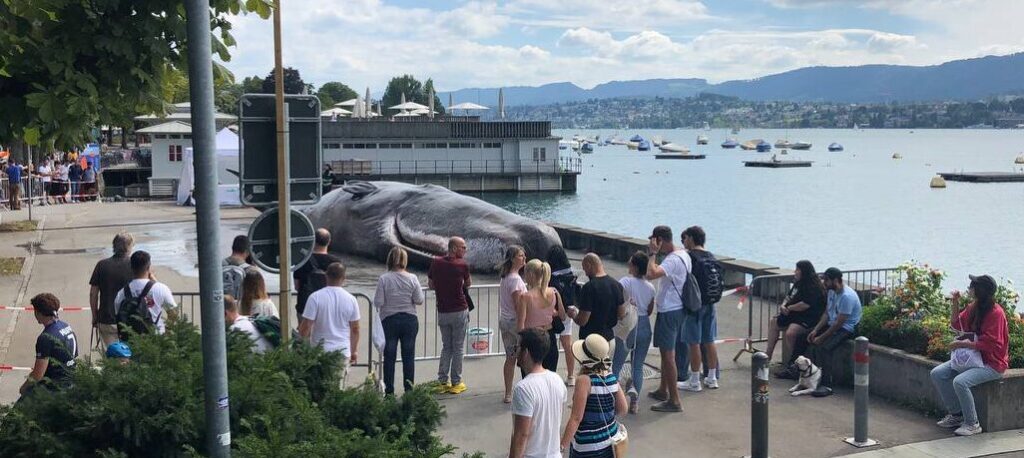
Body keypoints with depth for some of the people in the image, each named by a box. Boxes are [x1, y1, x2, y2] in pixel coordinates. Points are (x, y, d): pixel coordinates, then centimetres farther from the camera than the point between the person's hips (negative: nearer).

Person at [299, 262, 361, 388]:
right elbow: (355, 329, 6)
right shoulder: (351, 299, -1)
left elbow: (306, 327, -11)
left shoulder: (315, 297, -10)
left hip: (320, 352, -2)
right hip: (343, 352, 2)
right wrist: (354, 351, 18)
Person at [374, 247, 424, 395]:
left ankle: (389, 390, 9)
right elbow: (419, 301, -6)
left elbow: (378, 303, -12)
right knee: (409, 356, 8)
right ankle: (409, 390, 12)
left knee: (389, 357, 7)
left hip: (389, 320, -1)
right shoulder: (412, 279, -7)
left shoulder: (383, 279, -10)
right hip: (410, 320, 1)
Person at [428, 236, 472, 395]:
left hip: (442, 312, 4)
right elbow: (468, 284, 3)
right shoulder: (462, 265, -11)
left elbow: (431, 285, 8)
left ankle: (442, 382, 14)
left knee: (446, 347, 16)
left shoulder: (436, 263, -1)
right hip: (459, 311, -4)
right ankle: (456, 383, 10)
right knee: (458, 348, 6)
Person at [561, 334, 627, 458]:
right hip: (611, 437, 7)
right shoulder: (612, 378, -2)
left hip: (588, 445, -7)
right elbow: (622, 409, 6)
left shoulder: (584, 380, -20)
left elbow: (576, 418, -22)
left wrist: (562, 445, -20)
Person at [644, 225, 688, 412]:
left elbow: (651, 274, -37)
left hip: (668, 312, -10)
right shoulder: (683, 255, 8)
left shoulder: (673, 260, -24)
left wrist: (653, 254, -25)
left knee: (668, 354, -4)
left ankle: (674, 400, -1)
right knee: (666, 352, 21)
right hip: (676, 308, 10)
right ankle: (663, 390, 35)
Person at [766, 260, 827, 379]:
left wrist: (789, 308, -13)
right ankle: (769, 353, 19)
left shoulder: (813, 287, -19)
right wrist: (784, 305, 0)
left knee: (790, 333, -31)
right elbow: (789, 296, 21)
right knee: (773, 323, 14)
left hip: (808, 318, -11)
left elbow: (804, 305, -27)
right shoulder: (798, 283, 11)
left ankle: (793, 361, -11)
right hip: (794, 314, 11)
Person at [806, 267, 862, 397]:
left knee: (824, 347, -30)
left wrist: (821, 338, -21)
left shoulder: (847, 296, -25)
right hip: (831, 324, 10)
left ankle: (827, 386, -25)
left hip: (846, 328, -10)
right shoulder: (832, 291, 5)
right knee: (808, 339, -4)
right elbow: (826, 313, 9)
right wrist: (815, 330, -5)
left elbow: (839, 323, -25)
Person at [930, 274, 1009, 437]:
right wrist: (955, 303, 5)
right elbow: (957, 324, 20)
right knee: (937, 374, -1)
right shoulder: (972, 307, 5)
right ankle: (956, 414, 9)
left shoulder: (995, 313, -20)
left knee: (960, 381, -31)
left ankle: (972, 424, -14)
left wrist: (962, 343, -19)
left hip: (992, 363, -9)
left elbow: (989, 344, -24)